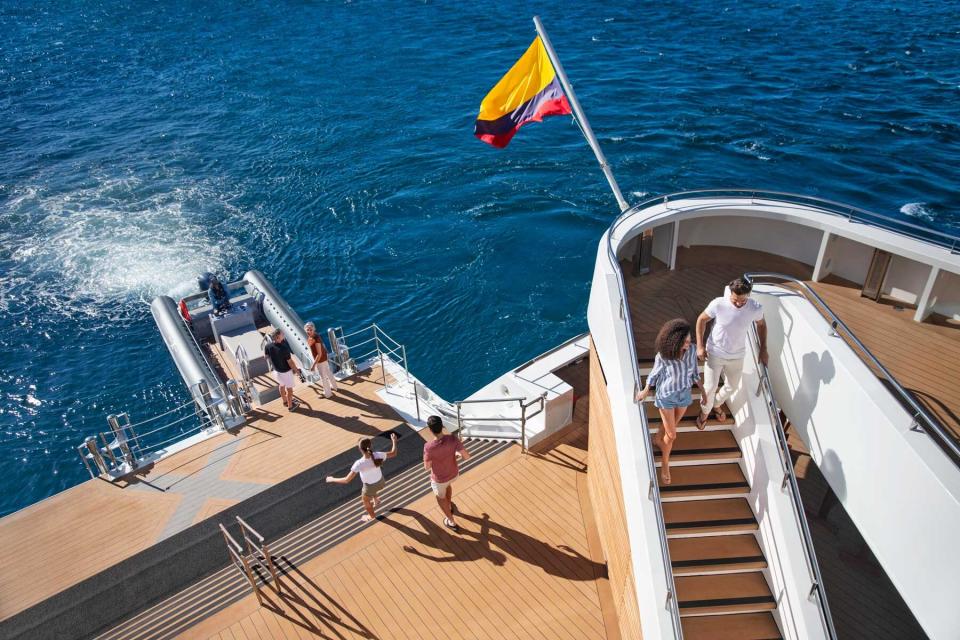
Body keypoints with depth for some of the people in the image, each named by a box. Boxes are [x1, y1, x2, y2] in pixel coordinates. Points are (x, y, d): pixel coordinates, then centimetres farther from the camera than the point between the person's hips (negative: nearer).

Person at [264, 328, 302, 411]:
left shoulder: (268, 346, -15)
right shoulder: (284, 348, -34)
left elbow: (266, 356, 4)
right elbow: (290, 362, -25)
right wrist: (296, 370, -9)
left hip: (276, 371, 6)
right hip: (286, 372, -6)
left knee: (282, 386, 30)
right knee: (289, 389, 16)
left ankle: (285, 401, 51)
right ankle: (290, 406, 33)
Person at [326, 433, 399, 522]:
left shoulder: (359, 464, -38)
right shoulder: (377, 456, -30)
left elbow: (347, 480, -31)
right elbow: (393, 454, -13)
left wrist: (332, 479, -17)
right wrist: (394, 441, 2)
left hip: (370, 486, -3)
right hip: (380, 481, 3)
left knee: (366, 501, 32)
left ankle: (371, 516, 60)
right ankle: (376, 502, 70)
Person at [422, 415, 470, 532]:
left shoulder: (429, 447, -37)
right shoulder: (453, 439, -29)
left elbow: (427, 467, -21)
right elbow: (467, 456, -25)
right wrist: (457, 454, -3)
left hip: (439, 478, -4)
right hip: (454, 473, 4)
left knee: (440, 497, 29)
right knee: (447, 484, 40)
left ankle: (451, 522, 45)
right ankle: (449, 505, 64)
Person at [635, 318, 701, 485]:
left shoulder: (692, 350, -21)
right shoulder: (662, 356, -31)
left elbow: (694, 370, -2)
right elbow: (655, 374, -11)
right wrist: (645, 391, 4)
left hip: (684, 394, 4)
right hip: (666, 396, -4)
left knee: (671, 425, 27)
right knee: (672, 435, 7)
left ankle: (658, 439, 60)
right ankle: (665, 463, 34)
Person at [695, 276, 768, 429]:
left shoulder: (756, 308, -20)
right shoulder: (718, 304, -26)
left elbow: (761, 325, 3)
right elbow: (702, 320, -9)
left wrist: (763, 349, 5)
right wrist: (700, 346, -11)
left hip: (737, 356, 3)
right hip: (714, 353, -3)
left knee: (732, 386, 21)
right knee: (710, 387, 6)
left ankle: (717, 404, 52)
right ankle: (705, 411, 37)